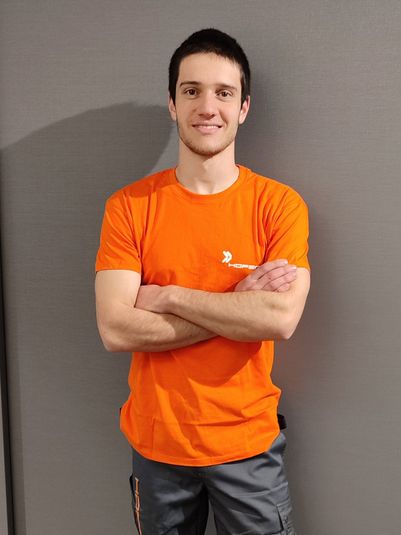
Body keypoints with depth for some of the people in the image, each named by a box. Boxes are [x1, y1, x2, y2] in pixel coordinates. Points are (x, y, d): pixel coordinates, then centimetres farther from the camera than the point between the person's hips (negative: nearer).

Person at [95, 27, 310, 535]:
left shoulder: (280, 204, -8)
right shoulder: (128, 206, -7)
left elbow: (281, 318, -21)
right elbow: (115, 330, -16)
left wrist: (168, 295, -17)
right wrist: (241, 304, -19)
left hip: (248, 444, -1)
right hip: (157, 445, 1)